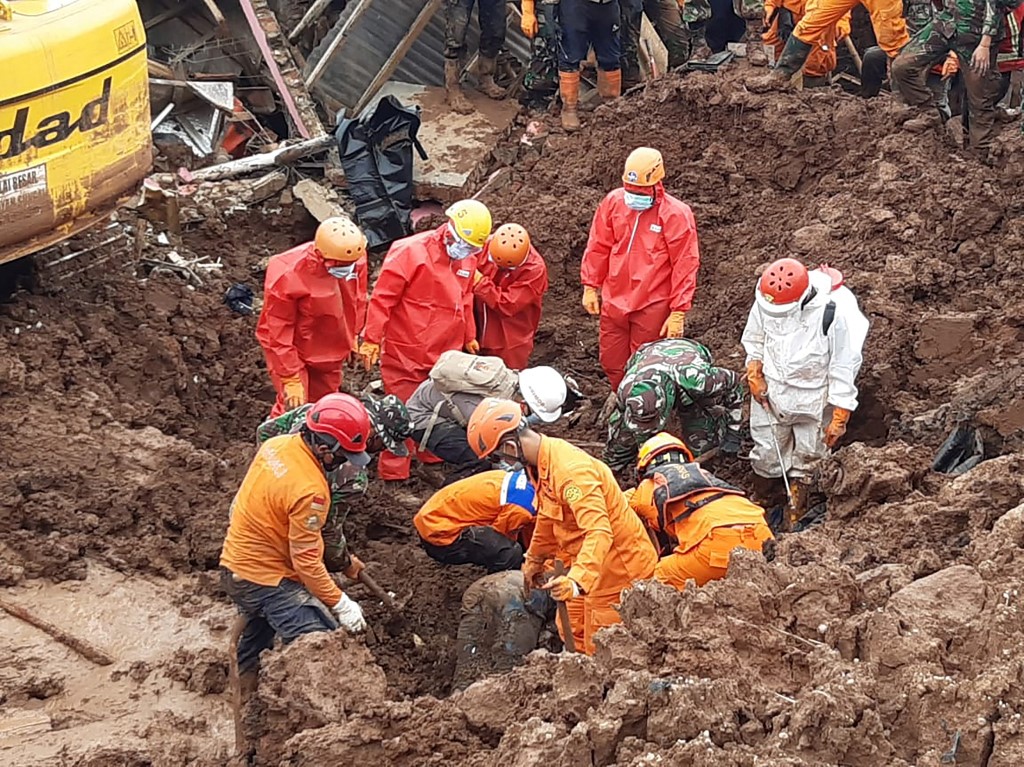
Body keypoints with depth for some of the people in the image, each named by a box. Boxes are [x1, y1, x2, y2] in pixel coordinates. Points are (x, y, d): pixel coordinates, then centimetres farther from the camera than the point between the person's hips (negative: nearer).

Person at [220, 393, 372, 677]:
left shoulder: (276, 445, -5)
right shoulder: (310, 491, -29)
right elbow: (306, 560, -24)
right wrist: (341, 604, -16)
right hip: (266, 580, -10)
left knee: (259, 632, 32)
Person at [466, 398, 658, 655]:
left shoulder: (570, 470, -31)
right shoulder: (541, 464, 2)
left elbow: (599, 532, -40)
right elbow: (548, 517, 20)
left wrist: (577, 581, -52)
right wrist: (535, 559, 32)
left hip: (620, 567, -10)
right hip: (599, 567, 10)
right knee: (572, 631, 19)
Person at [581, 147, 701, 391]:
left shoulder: (675, 214, -14)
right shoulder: (613, 202, -2)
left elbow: (685, 265, -12)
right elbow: (598, 247, 9)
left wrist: (678, 313, -12)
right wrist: (590, 287, 8)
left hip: (652, 306, -4)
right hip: (614, 300, 4)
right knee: (612, 362, 16)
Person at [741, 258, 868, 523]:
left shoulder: (834, 314, -31)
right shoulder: (765, 300, -18)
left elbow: (843, 369, -19)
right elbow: (754, 339, 6)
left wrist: (840, 419, -15)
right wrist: (754, 376, -4)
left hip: (813, 401, -3)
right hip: (770, 392, 3)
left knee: (806, 461, 15)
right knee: (766, 457, 12)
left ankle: (796, 515, 37)